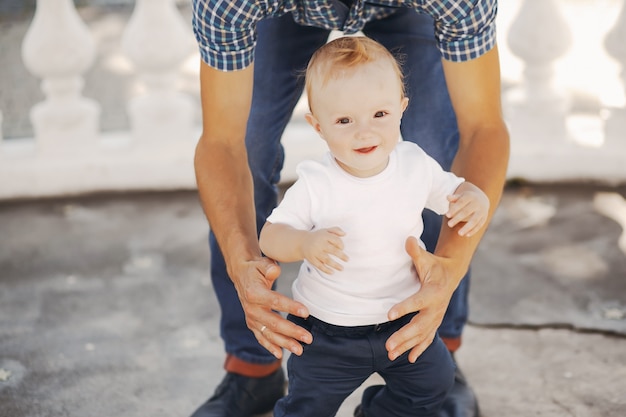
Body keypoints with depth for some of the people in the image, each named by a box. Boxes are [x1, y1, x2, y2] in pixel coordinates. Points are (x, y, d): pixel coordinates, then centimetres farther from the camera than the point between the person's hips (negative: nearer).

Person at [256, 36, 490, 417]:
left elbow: (452, 192, 4)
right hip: (328, 329, -3)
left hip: (403, 316, 3)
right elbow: (270, 237, -18)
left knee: (433, 385, 16)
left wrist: (474, 199, -20)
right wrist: (304, 243, -40)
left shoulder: (416, 166, -11)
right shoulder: (316, 186, -21)